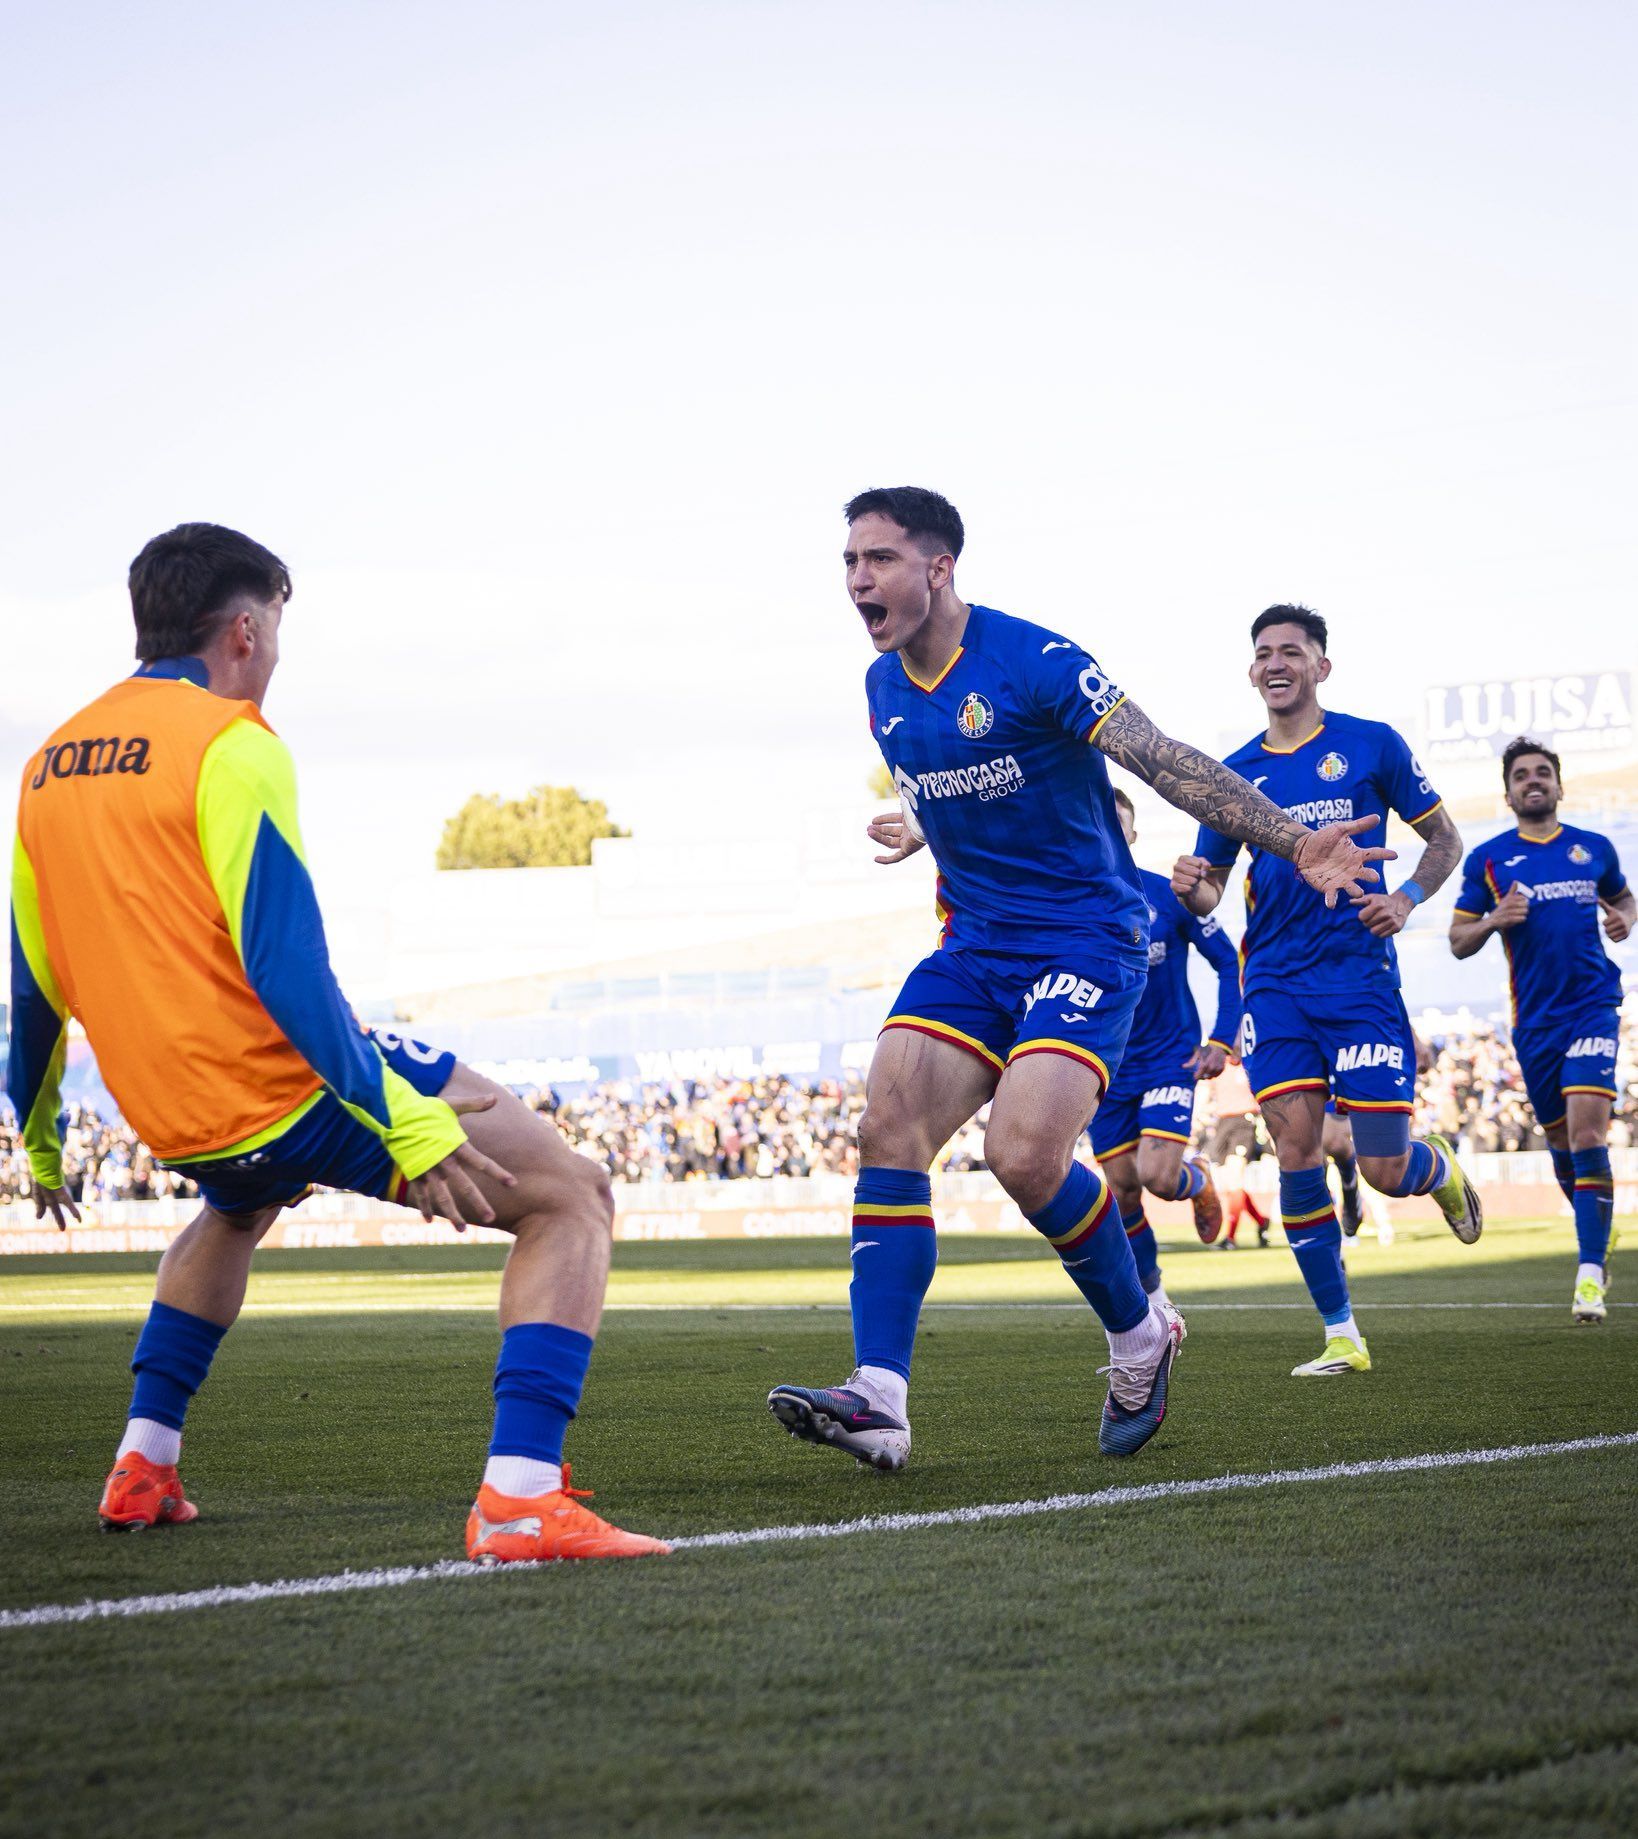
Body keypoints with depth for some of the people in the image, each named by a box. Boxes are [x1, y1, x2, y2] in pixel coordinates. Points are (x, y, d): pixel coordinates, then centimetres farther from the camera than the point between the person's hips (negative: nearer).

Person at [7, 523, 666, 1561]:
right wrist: (410, 1124, -23)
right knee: (572, 1197, -2)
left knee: (240, 1205, 42)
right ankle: (521, 1498, -18)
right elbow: (282, 961, -21)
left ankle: (143, 1466, 33)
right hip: (292, 1088, -8)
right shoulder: (228, 743, -12)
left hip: (171, 1117, 8)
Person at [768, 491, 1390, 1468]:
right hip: (973, 947, 7)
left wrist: (1294, 843, -27)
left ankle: (1141, 1335, 5)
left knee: (1025, 1154, -24)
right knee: (888, 1129, -14)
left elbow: (1168, 762, -20)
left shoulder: (1032, 660, -14)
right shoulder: (886, 689, 8)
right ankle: (879, 1401, -16)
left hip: (1086, 939, -7)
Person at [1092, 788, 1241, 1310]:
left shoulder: (1168, 895, -8)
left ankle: (1198, 1179, 20)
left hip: (1169, 1057, -2)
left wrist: (1221, 1040, -6)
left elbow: (1229, 962, 1)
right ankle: (1154, 1301, 22)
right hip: (1105, 1068, 2)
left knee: (1157, 1175, -17)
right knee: (1123, 1190, 3)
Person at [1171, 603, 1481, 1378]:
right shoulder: (1235, 775, 10)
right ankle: (1341, 1335, 0)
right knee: (1295, 1149, -10)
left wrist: (1405, 899, -9)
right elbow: (1210, 892, 16)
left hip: (1360, 973, -2)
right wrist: (1190, 888, -8)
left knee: (1385, 1168, -6)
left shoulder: (1372, 745, 3)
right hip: (1274, 985, 3)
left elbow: (1444, 838, 9)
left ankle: (1443, 1172, 33)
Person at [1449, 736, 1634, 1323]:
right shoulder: (1487, 860, 4)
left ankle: (1590, 1273, -17)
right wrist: (1494, 921, -13)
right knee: (1560, 1141, 9)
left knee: (1587, 1130, -17)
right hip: (1534, 1020, 1)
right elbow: (1458, 941, 7)